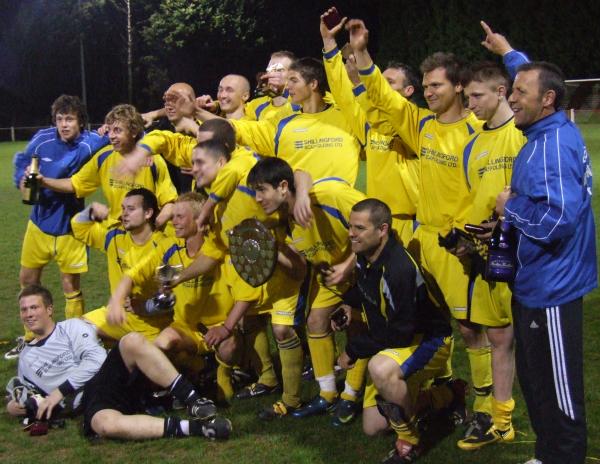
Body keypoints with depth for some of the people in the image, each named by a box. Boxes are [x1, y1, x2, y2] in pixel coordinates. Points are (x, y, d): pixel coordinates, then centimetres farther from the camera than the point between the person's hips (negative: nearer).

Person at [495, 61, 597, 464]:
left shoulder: (553, 144, -23)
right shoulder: (549, 134, 7)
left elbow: (554, 219, -33)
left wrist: (510, 206, -17)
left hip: (549, 288, -11)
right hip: (536, 282, 11)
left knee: (556, 390, 3)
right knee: (535, 379, 21)